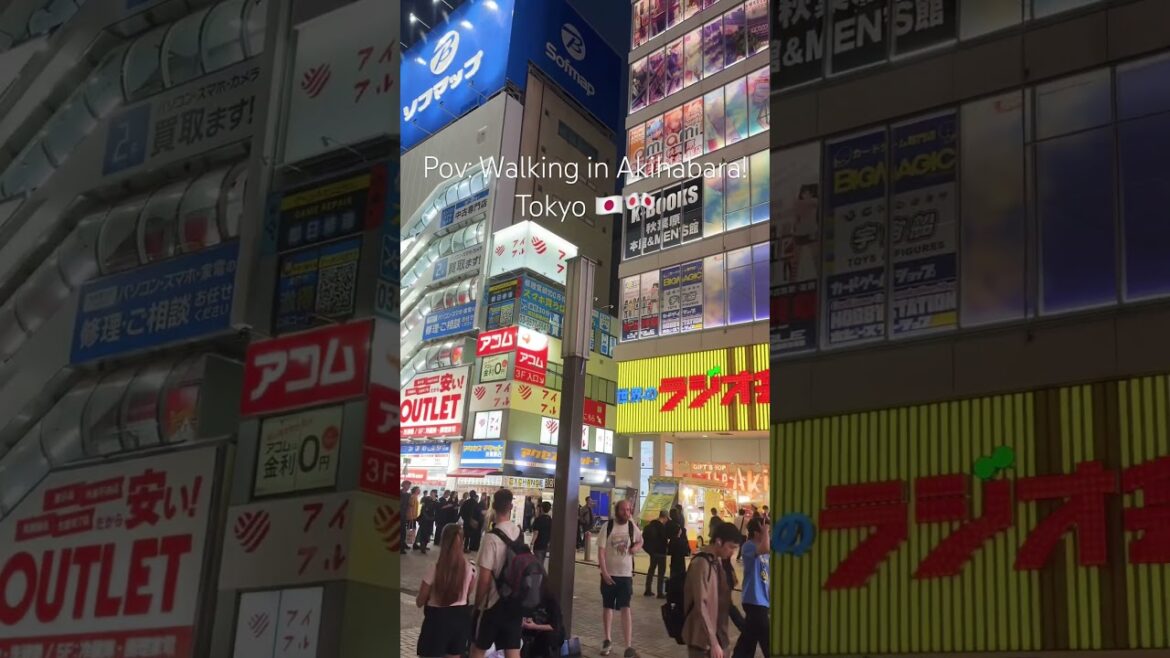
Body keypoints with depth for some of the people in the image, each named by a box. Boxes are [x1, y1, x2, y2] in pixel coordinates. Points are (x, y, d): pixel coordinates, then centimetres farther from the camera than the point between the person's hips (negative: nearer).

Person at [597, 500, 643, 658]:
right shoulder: (608, 526, -9)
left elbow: (640, 540, 19)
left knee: (626, 608, -8)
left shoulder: (632, 526, -1)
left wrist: (635, 547, -4)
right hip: (609, 573, 0)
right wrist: (604, 572, -17)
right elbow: (601, 550, -10)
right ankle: (607, 641, 27)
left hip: (626, 574, 0)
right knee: (607, 607, 12)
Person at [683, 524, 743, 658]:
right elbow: (701, 607, -22)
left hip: (718, 637, 9)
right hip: (703, 640, -9)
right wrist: (713, 642, -23)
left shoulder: (718, 562, 10)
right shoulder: (701, 564, -19)